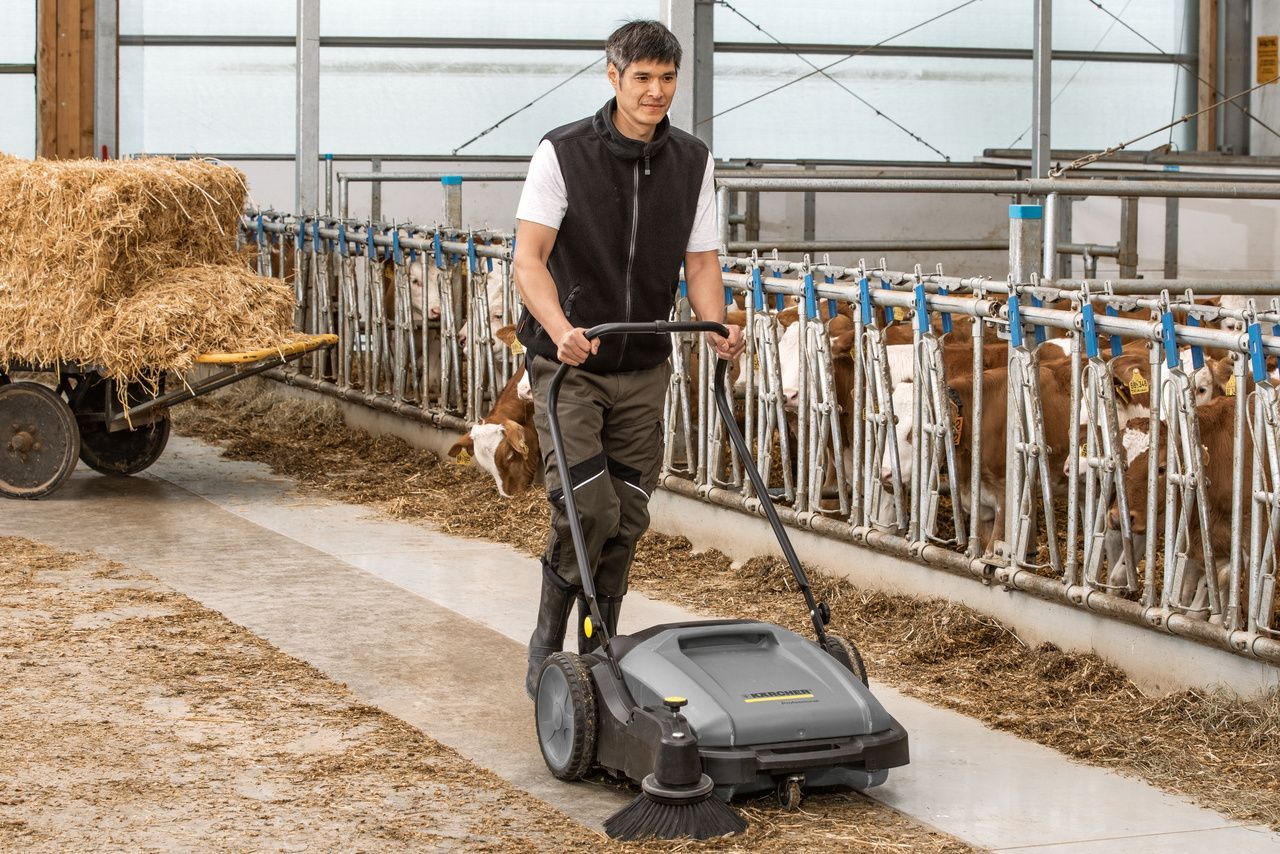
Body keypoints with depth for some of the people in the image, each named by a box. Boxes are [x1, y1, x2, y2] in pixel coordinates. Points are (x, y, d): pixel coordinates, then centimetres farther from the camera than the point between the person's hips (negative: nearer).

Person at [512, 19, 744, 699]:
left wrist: (716, 327, -15)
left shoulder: (693, 163, 2)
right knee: (588, 505, -17)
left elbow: (701, 260, 5)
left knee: (627, 516, 6)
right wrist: (561, 328, -35)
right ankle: (547, 644, 4)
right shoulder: (563, 153, -11)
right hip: (569, 363, -4)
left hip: (643, 368, 5)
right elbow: (530, 259, -17)